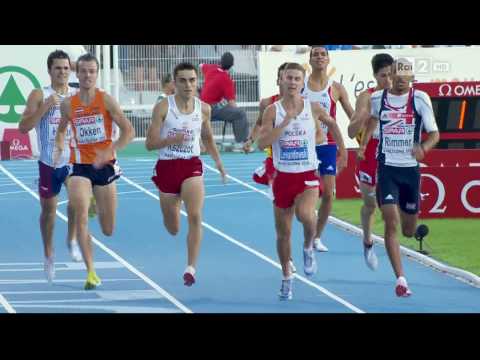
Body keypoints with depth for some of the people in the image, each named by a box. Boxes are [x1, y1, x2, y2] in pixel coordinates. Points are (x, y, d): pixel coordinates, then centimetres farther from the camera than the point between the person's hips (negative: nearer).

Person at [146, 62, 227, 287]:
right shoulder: (163, 107, -9)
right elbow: (150, 144, -9)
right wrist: (172, 140, -26)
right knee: (172, 229, 12)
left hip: (192, 167, 1)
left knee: (195, 216, -23)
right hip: (167, 167, -1)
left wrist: (217, 160, 10)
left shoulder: (203, 109, 2)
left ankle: (191, 267, -19)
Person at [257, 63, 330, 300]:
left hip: (308, 176, -1)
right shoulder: (273, 111, -4)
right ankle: (287, 278, 28)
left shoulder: (313, 109, -1)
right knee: (283, 232, 9)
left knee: (305, 214, -31)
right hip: (283, 176, 1)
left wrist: (316, 138, 3)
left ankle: (308, 247, 1)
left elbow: (320, 137, 20)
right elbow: (262, 143, -17)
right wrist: (285, 121, -22)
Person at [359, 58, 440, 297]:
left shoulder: (420, 99, -6)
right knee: (391, 225, -15)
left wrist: (423, 148, -28)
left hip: (411, 168, 0)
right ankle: (400, 279, -14)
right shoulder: (378, 98, 0)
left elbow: (434, 133, -8)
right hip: (386, 168, 0)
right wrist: (363, 144, 11)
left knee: (408, 231, 12)